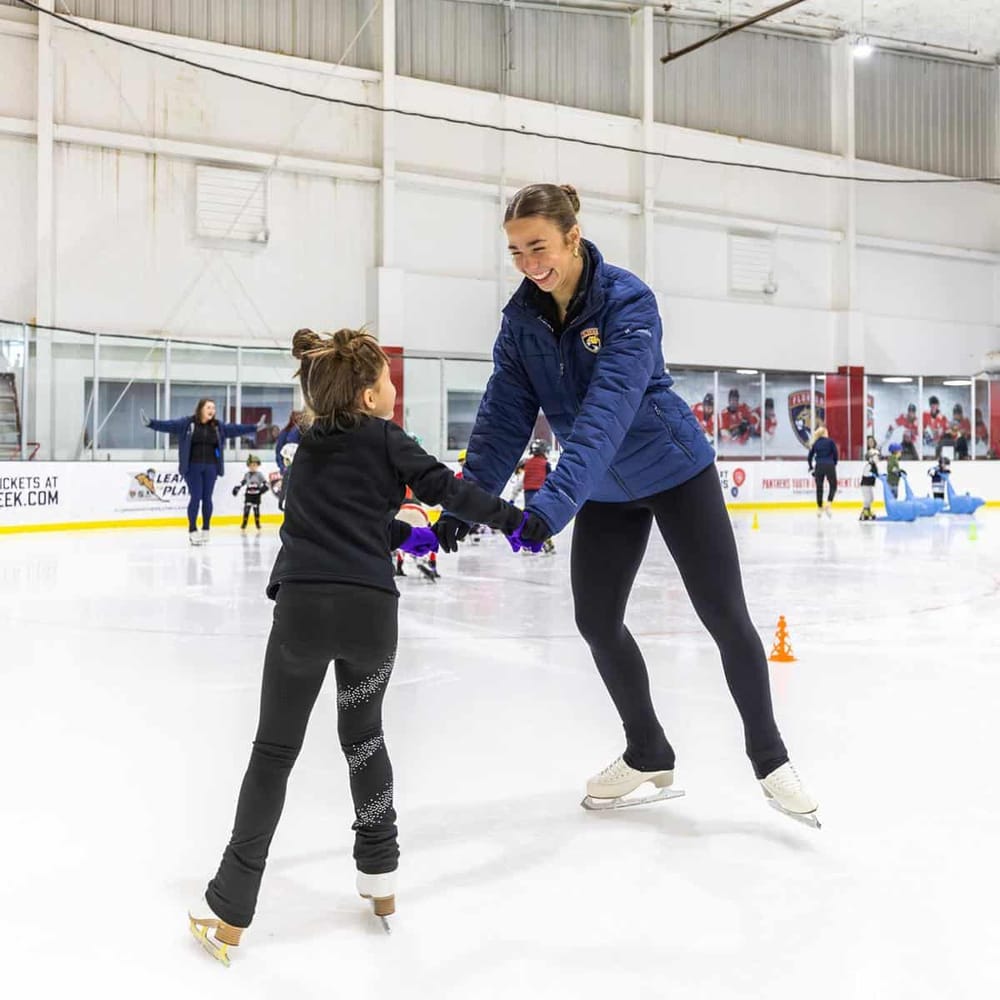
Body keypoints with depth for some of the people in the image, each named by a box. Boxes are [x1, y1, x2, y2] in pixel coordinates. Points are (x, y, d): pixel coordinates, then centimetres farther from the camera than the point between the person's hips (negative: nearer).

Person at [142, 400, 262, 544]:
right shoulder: (187, 423, -3)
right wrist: (150, 423, -18)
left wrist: (255, 427, 10)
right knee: (195, 497, -5)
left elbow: (236, 429, 12)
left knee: (207, 498, 5)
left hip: (210, 468, 3)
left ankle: (206, 530, 17)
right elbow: (169, 425, -7)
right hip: (193, 467, -3)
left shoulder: (218, 426, 8)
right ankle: (192, 530, 5)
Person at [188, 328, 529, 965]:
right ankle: (380, 878, 29)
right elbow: (448, 488, 2)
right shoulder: (385, 439, 4)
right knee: (363, 733, 21)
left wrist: (401, 534, 30)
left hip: (302, 606, 2)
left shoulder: (310, 444, 18)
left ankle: (230, 911, 9)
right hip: (370, 608, -1)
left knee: (275, 751, 9)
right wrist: (511, 520, 12)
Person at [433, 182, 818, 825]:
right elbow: (504, 417, -10)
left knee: (725, 615, -2)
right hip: (606, 490, 6)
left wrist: (555, 501, -47)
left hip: (676, 473, -5)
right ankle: (648, 753, 26)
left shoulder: (627, 300, -25)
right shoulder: (522, 318, -7)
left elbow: (608, 410, -37)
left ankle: (769, 757, 18)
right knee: (596, 619, 6)